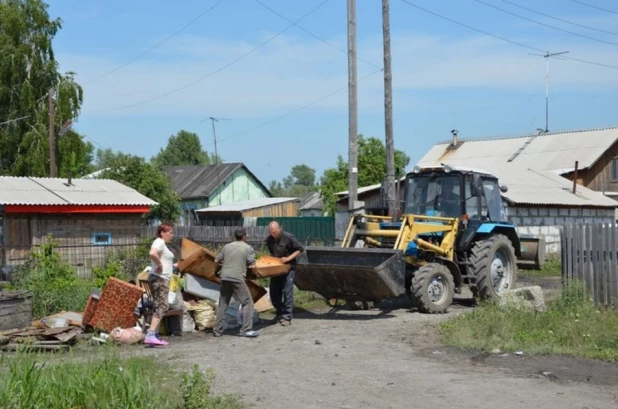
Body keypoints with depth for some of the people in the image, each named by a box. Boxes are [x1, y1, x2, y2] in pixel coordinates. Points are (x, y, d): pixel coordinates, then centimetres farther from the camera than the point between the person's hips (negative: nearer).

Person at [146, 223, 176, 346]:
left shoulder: (162, 243, 20)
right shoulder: (159, 242, -12)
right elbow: (153, 253, -33)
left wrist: (173, 265, 24)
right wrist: (159, 265, -21)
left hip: (162, 279, 11)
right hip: (159, 279, -11)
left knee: (160, 307, 12)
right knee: (162, 306, -16)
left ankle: (155, 336, 13)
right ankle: (150, 335, -23)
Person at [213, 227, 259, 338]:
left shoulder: (227, 246, 13)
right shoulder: (248, 248, 1)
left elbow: (216, 261, 16)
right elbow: (252, 266, -6)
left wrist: (217, 270, 36)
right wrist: (250, 267, 17)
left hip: (225, 277, 5)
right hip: (237, 278, -5)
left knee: (222, 303, 14)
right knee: (247, 302, 4)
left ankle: (217, 330, 18)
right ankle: (246, 329, -2)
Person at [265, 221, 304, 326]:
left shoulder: (289, 237, -15)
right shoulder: (269, 240, 0)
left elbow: (300, 249, -9)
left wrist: (288, 258, -18)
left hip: (288, 267, -5)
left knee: (287, 292, -8)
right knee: (274, 292, 6)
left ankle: (287, 317, -3)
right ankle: (280, 313, 24)